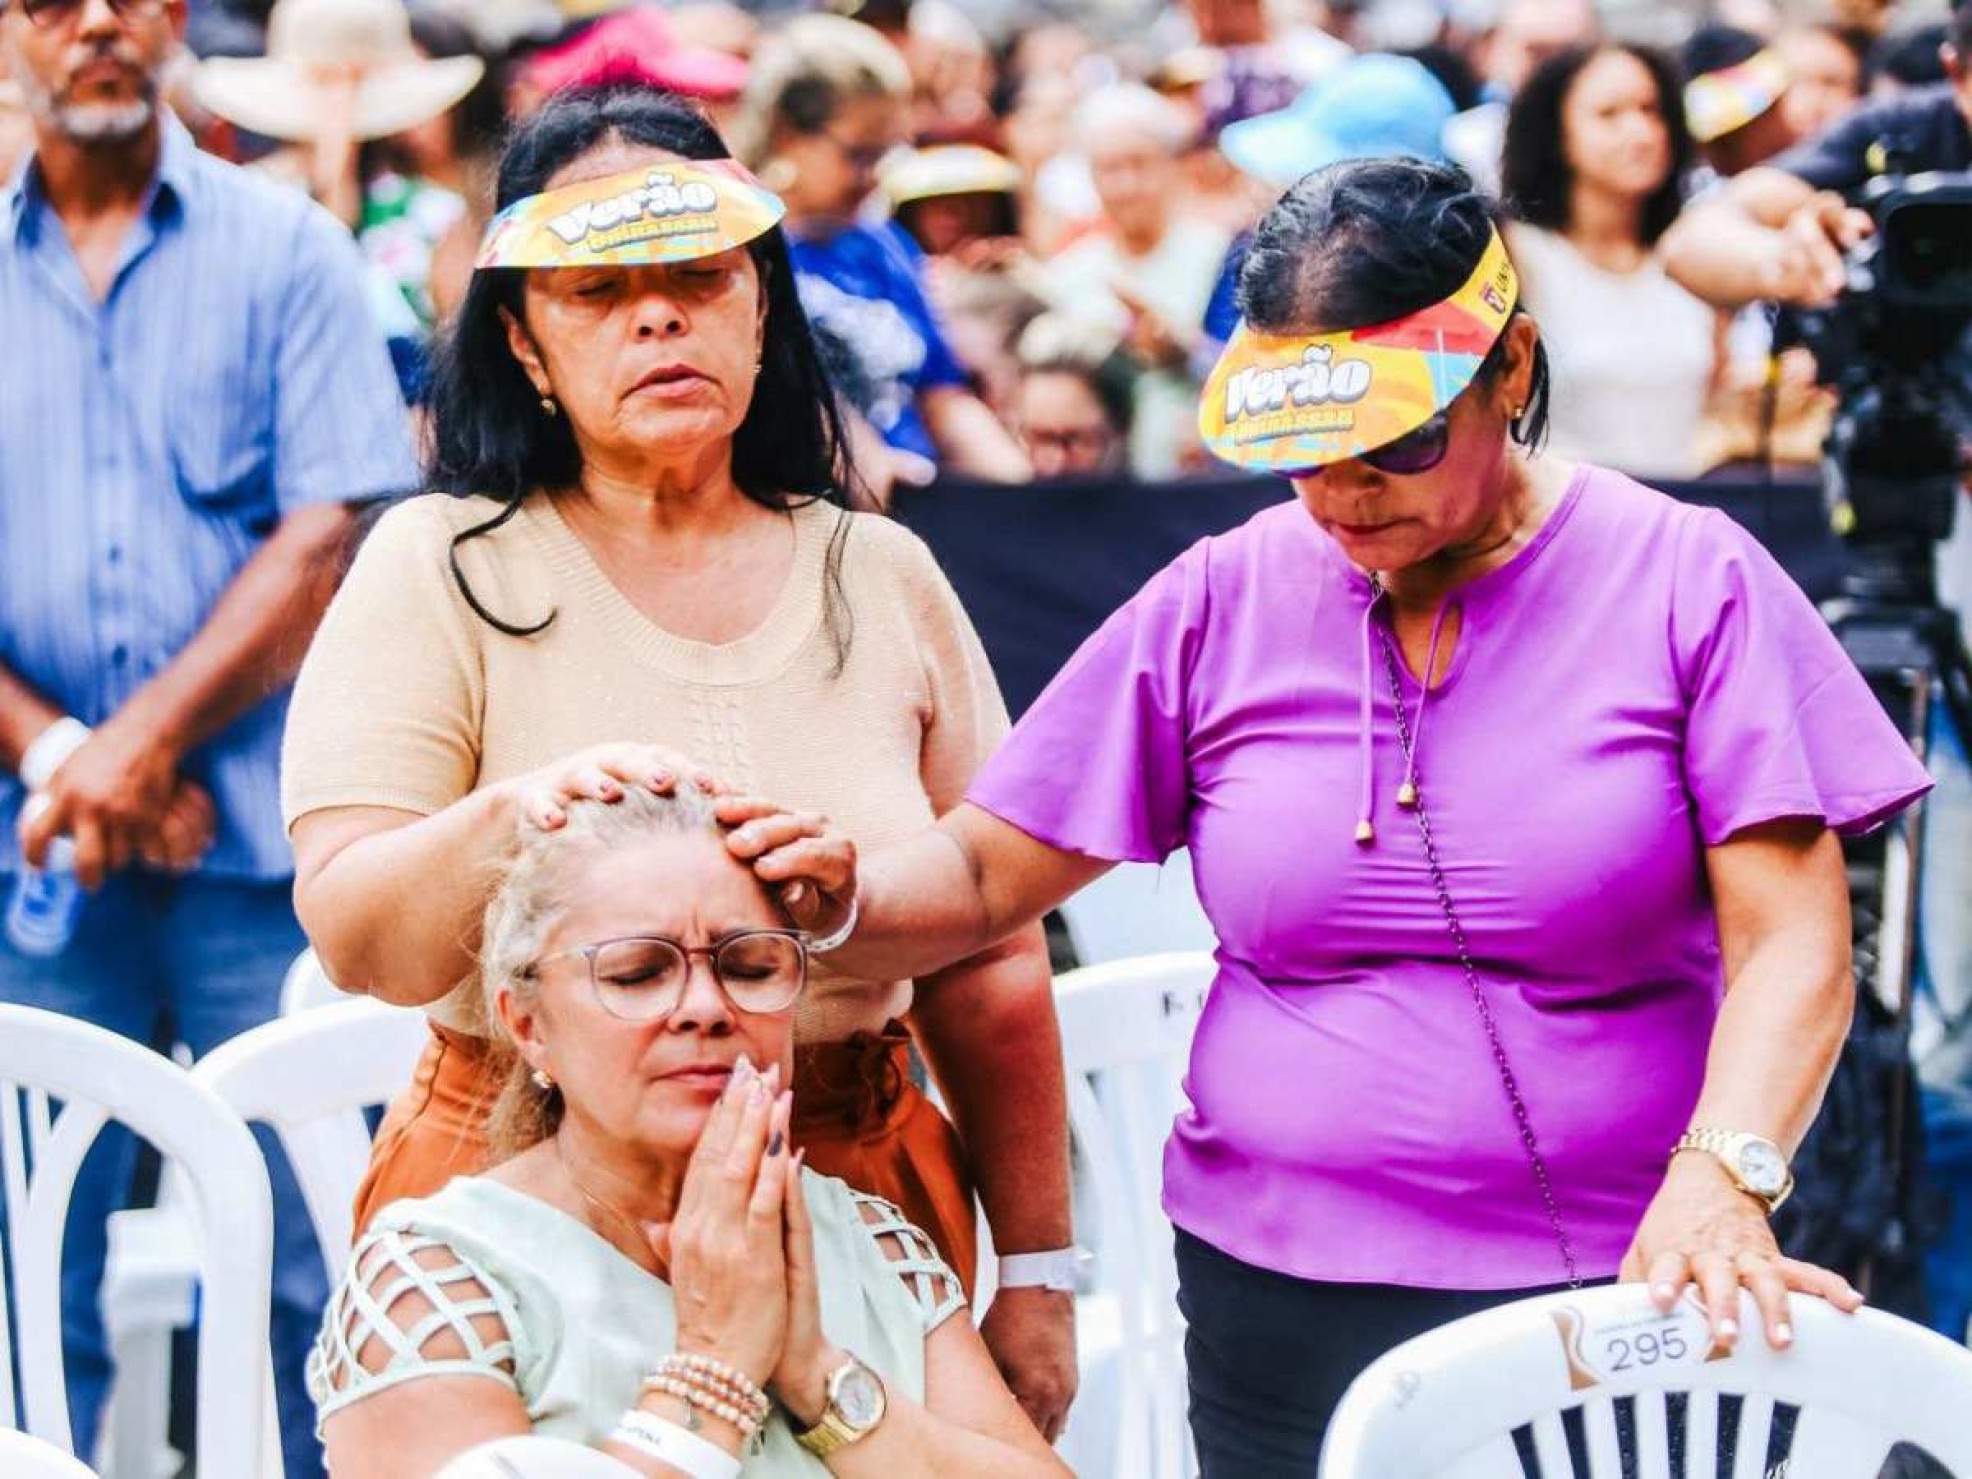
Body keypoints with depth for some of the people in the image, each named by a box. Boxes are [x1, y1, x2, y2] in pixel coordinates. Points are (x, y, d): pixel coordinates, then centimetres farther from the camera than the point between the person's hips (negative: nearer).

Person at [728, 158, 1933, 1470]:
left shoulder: (1686, 582, -2)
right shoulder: (1223, 603, 5)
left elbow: (1792, 942, -8)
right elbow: (988, 872, 6)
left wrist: (1721, 1176, -24)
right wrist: (845, 895, -16)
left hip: (1627, 1301, -2)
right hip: (1282, 1303, 2)